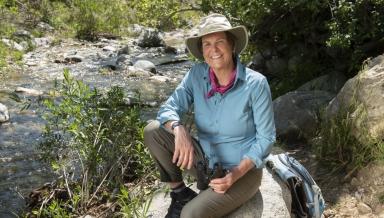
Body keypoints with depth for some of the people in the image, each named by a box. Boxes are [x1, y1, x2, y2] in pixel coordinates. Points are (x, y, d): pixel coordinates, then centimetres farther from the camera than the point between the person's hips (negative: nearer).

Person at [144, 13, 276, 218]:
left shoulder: (255, 84, -20)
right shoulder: (197, 74, -8)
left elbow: (266, 138, -13)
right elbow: (168, 108, -10)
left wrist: (237, 172, -25)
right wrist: (180, 130, -33)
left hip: (243, 170, -5)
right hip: (206, 161, 5)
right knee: (152, 131, -13)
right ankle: (179, 193, 1)